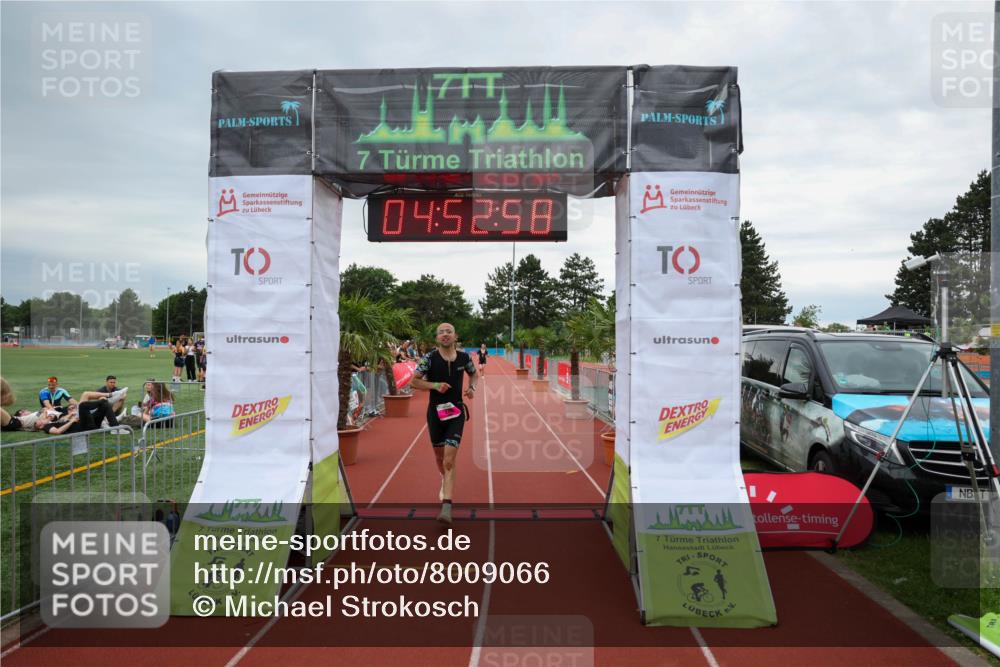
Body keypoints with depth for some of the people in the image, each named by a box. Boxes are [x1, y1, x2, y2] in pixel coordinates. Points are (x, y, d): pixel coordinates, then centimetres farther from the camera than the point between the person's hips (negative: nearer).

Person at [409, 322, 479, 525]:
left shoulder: (464, 358, -1)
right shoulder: (430, 358, -8)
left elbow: (474, 374, 19)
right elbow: (414, 381, -5)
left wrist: (472, 387, -2)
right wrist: (435, 385, -20)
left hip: (456, 412, -1)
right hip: (435, 411, 1)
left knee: (449, 460, -13)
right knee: (439, 456, 17)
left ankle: (446, 506, -16)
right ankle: (445, 482, 50)